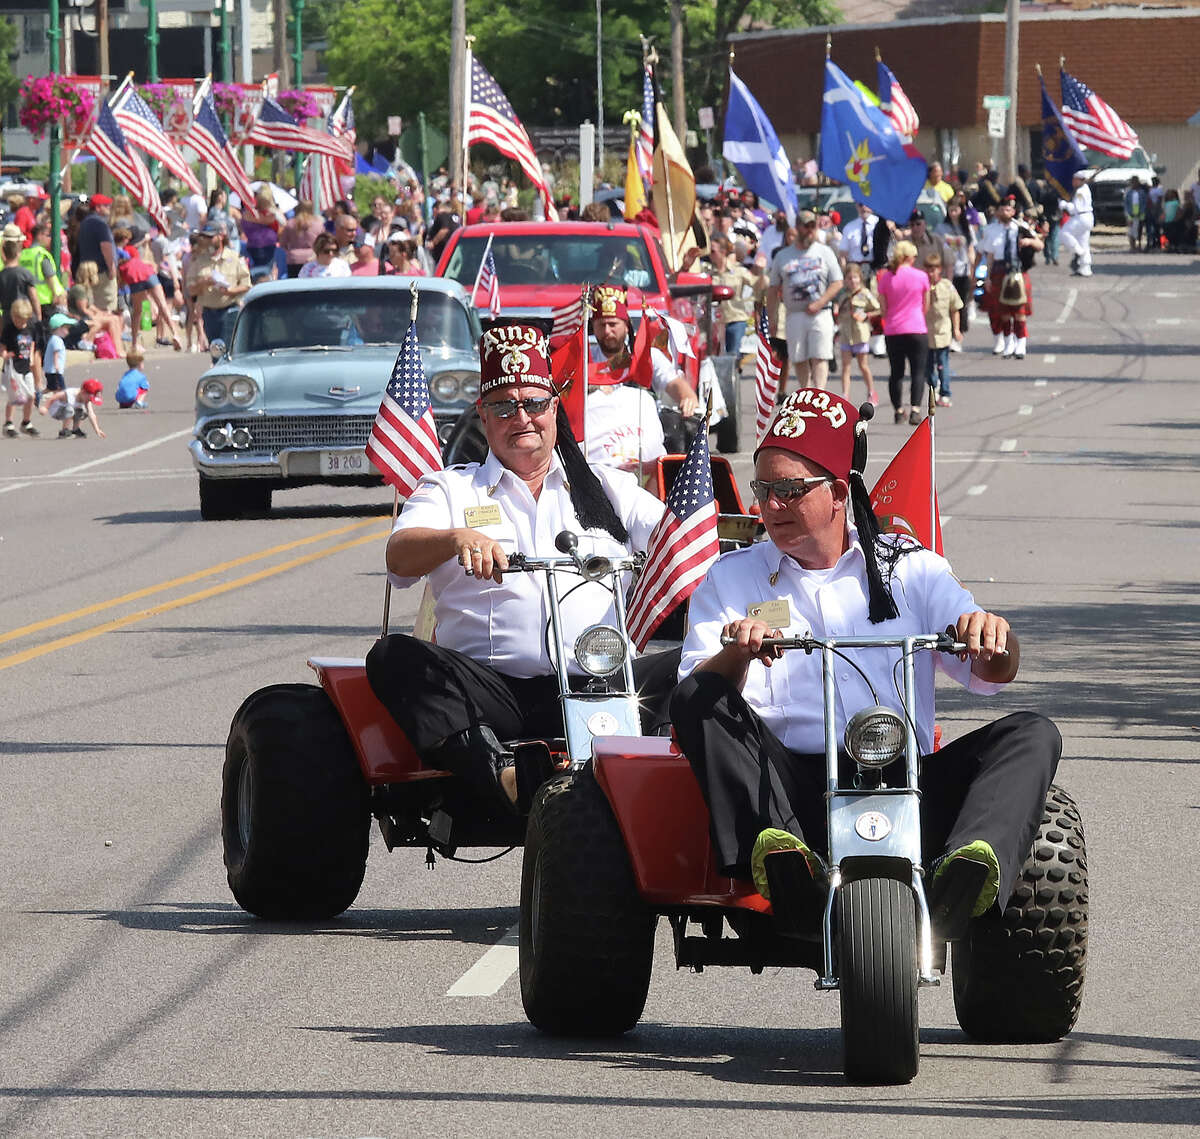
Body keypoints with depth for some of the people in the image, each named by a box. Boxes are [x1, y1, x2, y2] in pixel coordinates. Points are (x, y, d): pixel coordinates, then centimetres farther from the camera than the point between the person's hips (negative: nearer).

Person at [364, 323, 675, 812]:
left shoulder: (607, 488, 23)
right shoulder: (450, 488, 19)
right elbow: (399, 557, 0)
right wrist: (458, 538, -23)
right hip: (494, 691, -1)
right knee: (393, 657, -29)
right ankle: (500, 777, -45)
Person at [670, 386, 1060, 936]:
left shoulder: (910, 569, 18)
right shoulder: (732, 578, 17)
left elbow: (992, 672, 7)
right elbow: (700, 694, 2)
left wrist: (993, 636, -18)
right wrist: (736, 652, -22)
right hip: (791, 784, -1)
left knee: (1031, 734, -22)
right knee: (694, 702, -24)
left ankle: (963, 877, -50)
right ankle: (778, 850, -47)